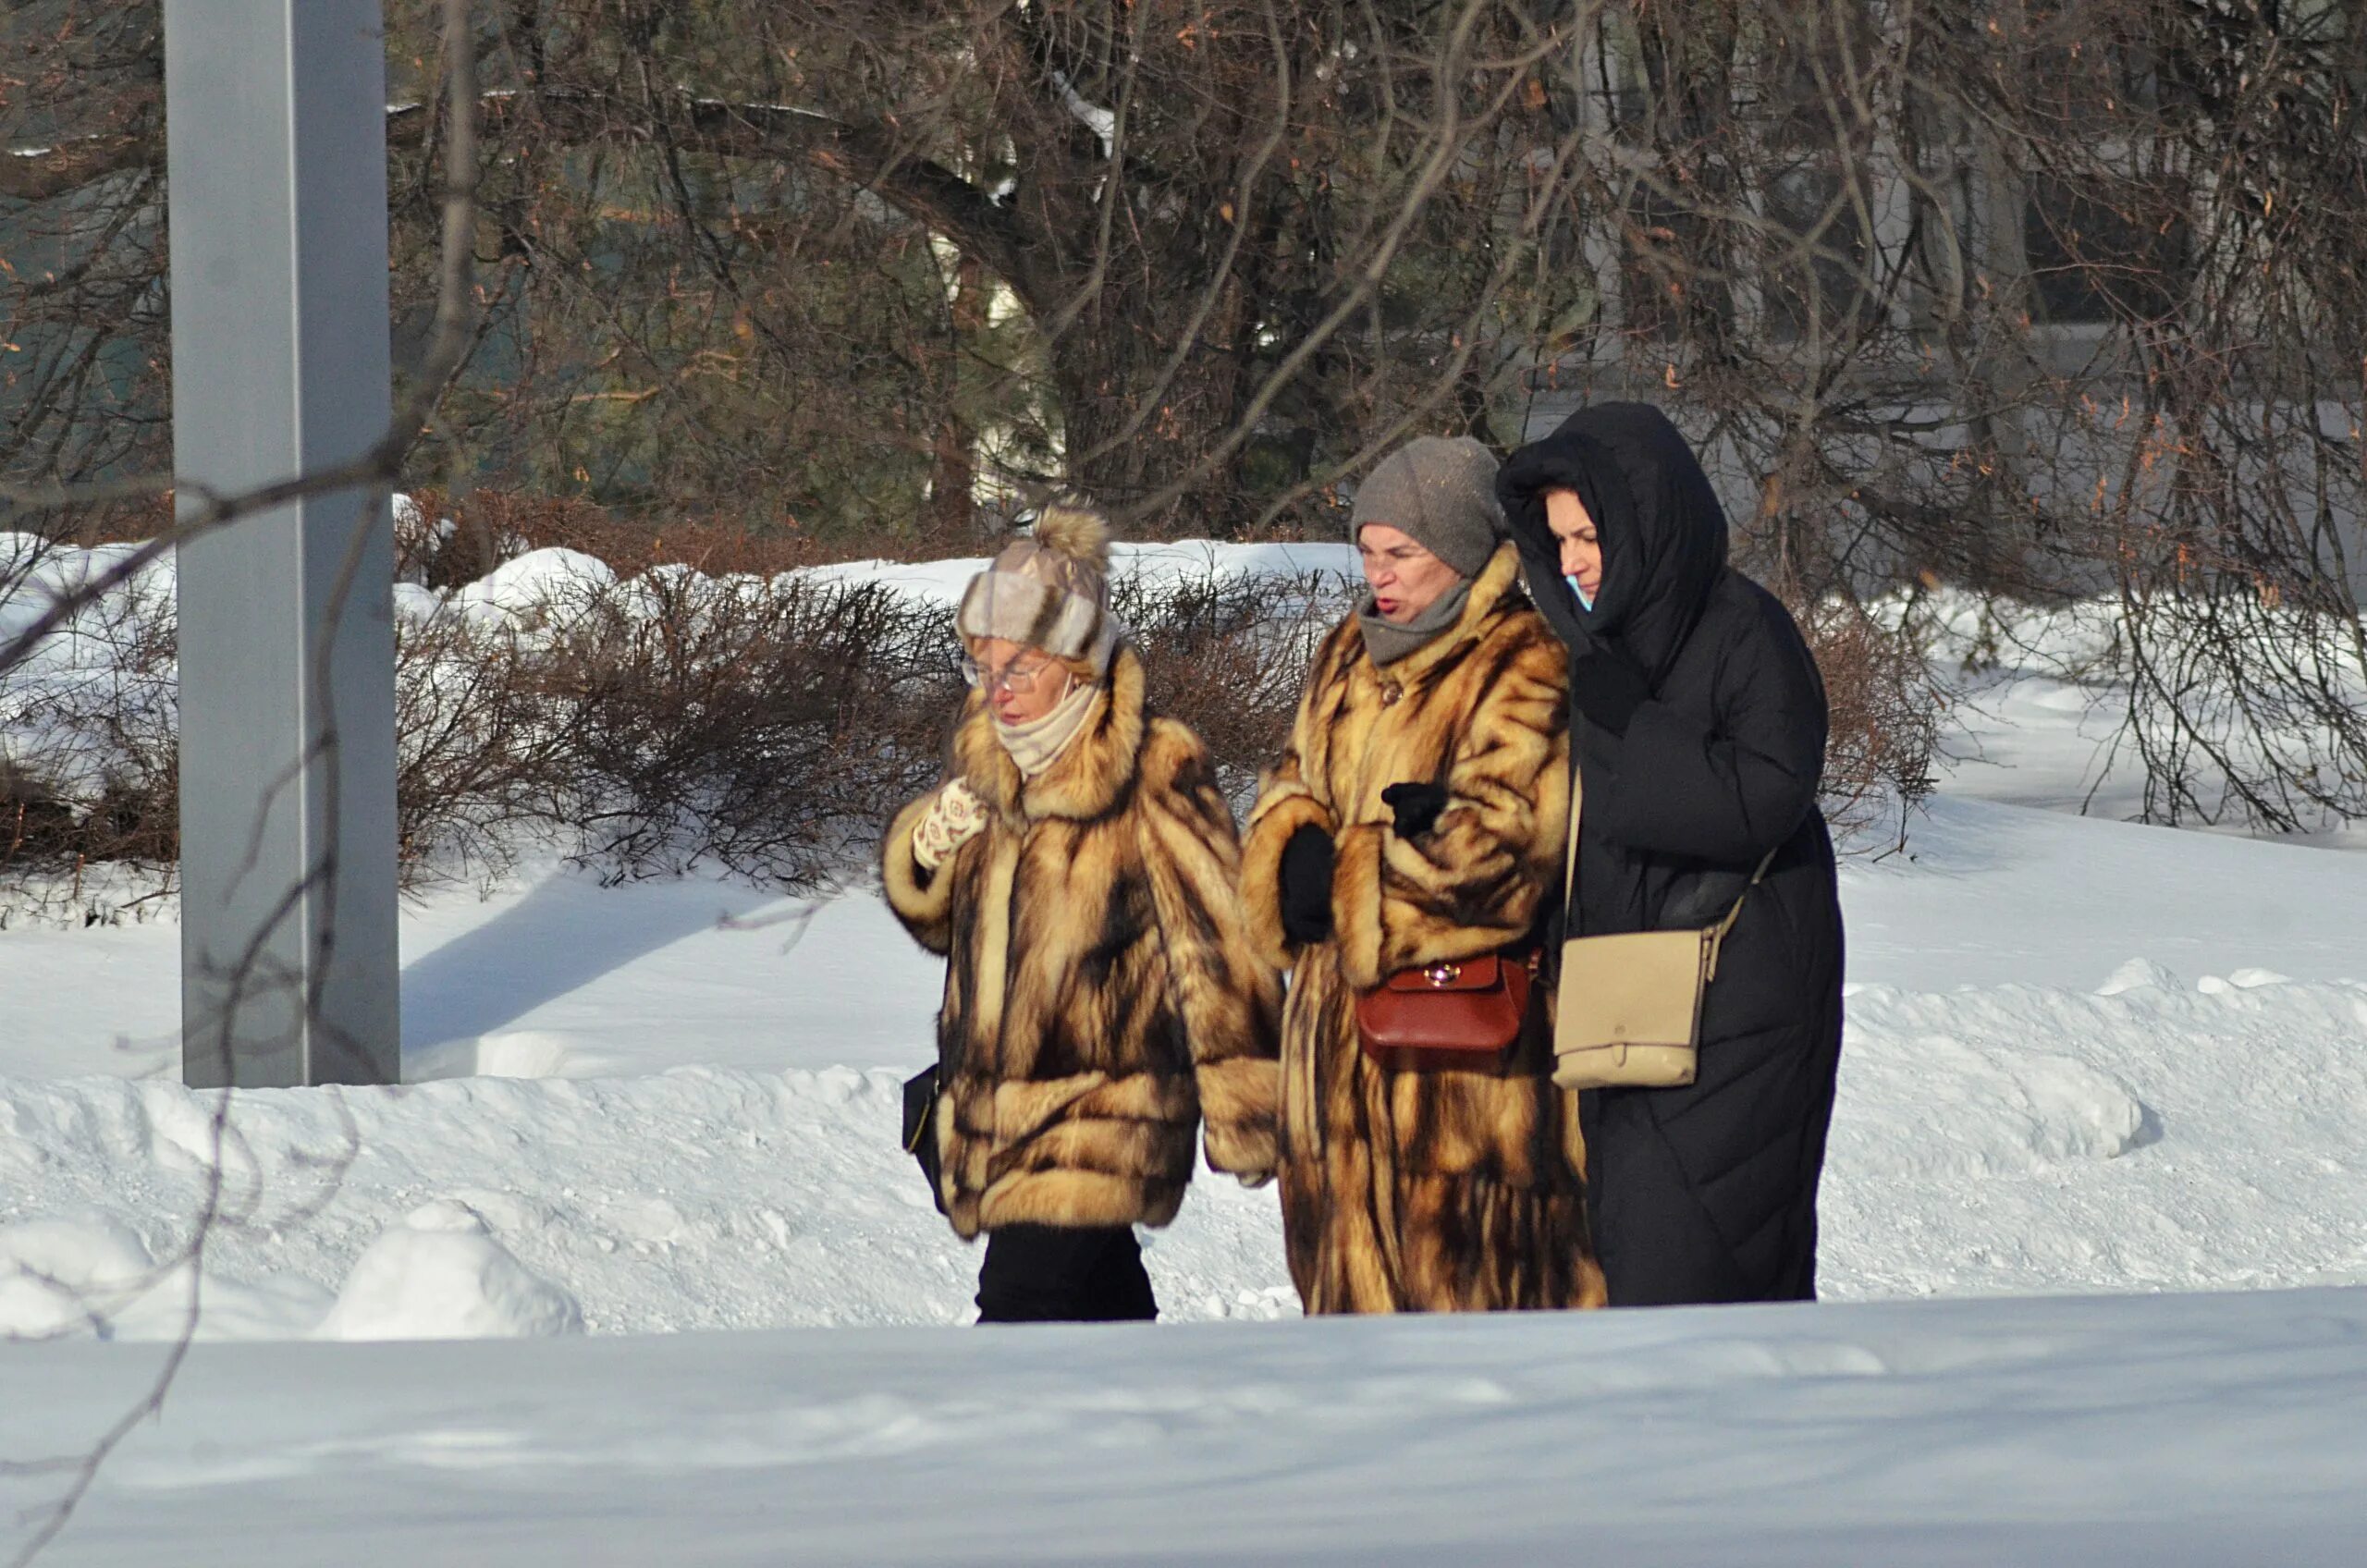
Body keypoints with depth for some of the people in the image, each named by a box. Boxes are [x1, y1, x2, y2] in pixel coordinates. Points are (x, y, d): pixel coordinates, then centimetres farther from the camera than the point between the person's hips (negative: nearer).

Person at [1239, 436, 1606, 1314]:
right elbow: (1293, 791, 19)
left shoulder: (1524, 673, -11)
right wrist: (1297, 853, -6)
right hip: (1343, 1033, 8)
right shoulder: (1353, 659, 16)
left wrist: (1339, 878, -12)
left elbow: (1498, 842, -20)